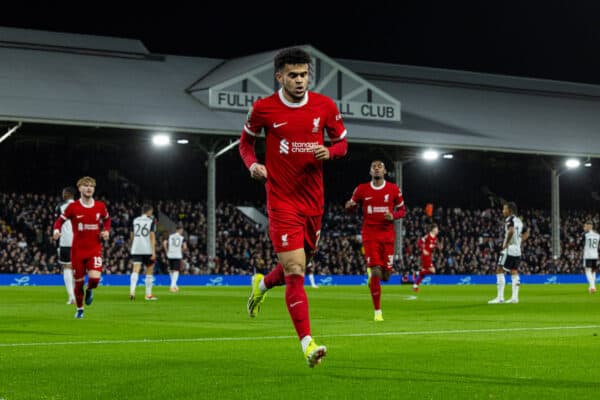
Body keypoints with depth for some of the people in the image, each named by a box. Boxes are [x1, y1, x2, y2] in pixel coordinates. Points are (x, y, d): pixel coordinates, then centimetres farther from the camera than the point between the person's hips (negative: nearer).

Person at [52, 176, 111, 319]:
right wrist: (57, 230, -18)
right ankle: (79, 309, 28)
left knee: (95, 278, -20)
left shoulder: (100, 206, 1)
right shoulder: (73, 207, -5)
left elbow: (107, 219, 20)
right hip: (78, 249, 0)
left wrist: (106, 231, 2)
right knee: (78, 281, 5)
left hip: (95, 249, 0)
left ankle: (90, 290, 18)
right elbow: (60, 220, 3)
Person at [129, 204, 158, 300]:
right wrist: (153, 251, -12)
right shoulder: (151, 221, -2)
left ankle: (132, 291, -29)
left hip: (136, 250, 3)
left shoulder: (135, 220, 11)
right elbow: (152, 236, -10)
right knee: (149, 271, 11)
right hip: (148, 250, -3)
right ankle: (148, 294, 16)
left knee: (135, 270, -7)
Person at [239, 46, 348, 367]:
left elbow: (341, 142, 11)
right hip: (282, 200, -4)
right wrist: (252, 164, -10)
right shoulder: (263, 109, -5)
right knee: (295, 271, -13)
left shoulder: (325, 106, 0)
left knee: (298, 265, 18)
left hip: (313, 201, 4)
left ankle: (262, 284, 52)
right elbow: (246, 141, 10)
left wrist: (329, 152, -12)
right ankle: (307, 343, -14)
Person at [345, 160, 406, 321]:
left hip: (388, 235, 2)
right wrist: (349, 206, -12)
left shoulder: (394, 189, 2)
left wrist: (393, 216, -10)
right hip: (370, 236, -1)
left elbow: (402, 210, 11)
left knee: (385, 274, 0)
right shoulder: (362, 189, 1)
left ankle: (371, 271, 38)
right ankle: (377, 311, 0)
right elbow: (351, 207, 12)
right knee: (375, 273, -11)